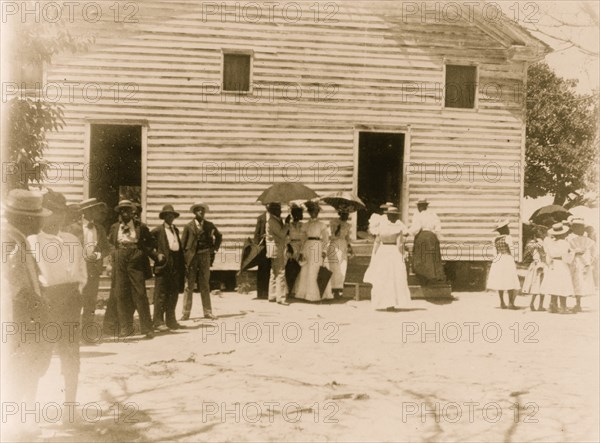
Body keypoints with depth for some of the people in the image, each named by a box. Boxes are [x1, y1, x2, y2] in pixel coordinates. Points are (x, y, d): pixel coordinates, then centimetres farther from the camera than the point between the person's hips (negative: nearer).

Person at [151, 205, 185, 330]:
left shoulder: (176, 230, 18)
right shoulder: (157, 231, -1)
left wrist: (182, 266, 13)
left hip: (176, 265, 6)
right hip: (164, 265, -6)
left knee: (174, 294, 9)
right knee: (161, 294, -5)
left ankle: (171, 321, 15)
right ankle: (158, 321, -2)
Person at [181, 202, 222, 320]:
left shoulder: (209, 225, 7)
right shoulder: (189, 226, 1)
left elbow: (219, 236, 23)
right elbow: (182, 244, 1)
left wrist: (214, 249, 12)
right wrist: (183, 260, -5)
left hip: (205, 257, 2)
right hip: (191, 257, -2)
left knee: (205, 285, 7)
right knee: (189, 286, 0)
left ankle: (207, 312, 11)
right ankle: (186, 313, 4)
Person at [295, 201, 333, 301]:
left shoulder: (322, 225, 5)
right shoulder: (306, 225, 13)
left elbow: (325, 239, 1)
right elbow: (304, 238, 15)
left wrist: (324, 251, -9)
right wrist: (303, 252, 8)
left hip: (318, 247, -2)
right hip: (308, 247, 2)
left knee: (316, 270, -3)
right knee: (306, 270, 0)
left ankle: (318, 294, 3)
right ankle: (305, 293, 7)